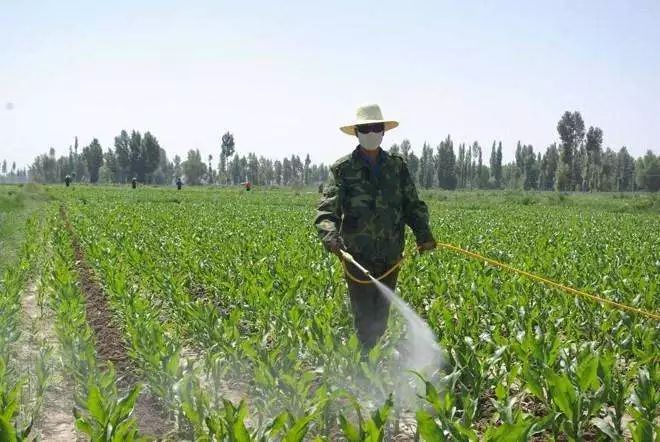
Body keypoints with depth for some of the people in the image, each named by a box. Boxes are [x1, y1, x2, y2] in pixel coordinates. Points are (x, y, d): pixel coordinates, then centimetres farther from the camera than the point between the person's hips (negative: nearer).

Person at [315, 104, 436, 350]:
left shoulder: (397, 166, 9)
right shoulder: (343, 169, -3)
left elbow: (413, 204, 8)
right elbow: (327, 207, -12)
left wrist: (423, 233, -9)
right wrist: (330, 235, -33)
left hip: (390, 256, 4)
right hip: (358, 256, -4)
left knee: (381, 318, 14)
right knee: (365, 319, -5)